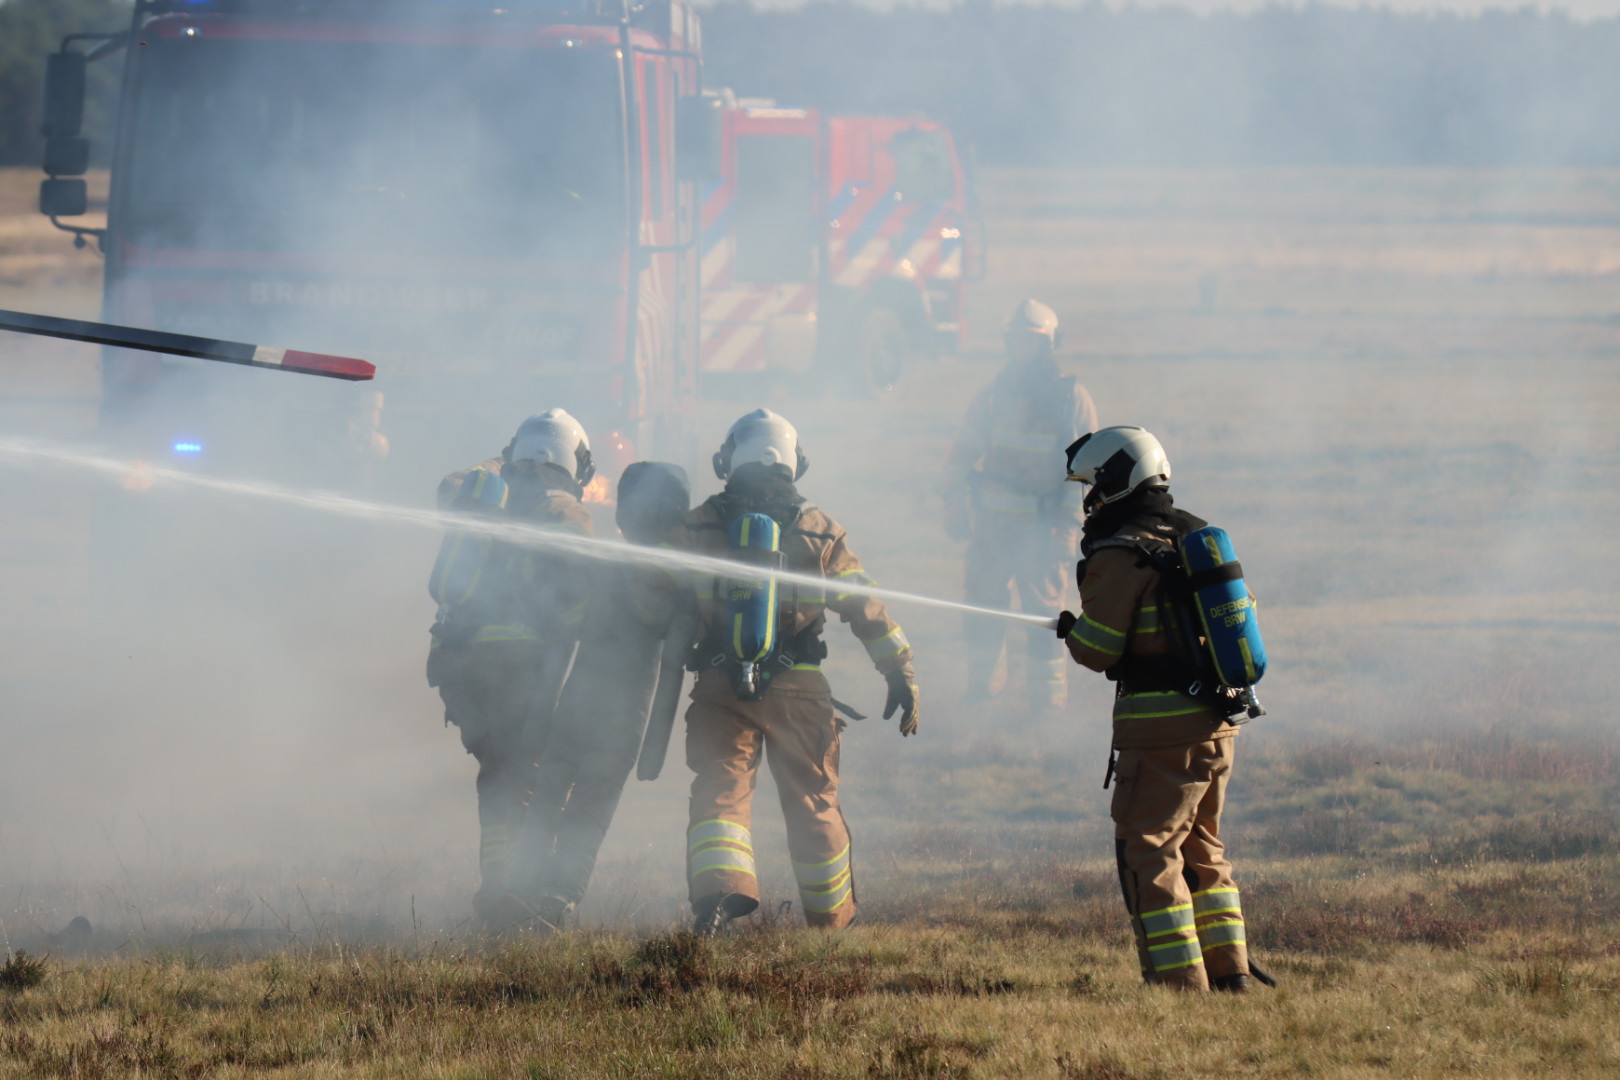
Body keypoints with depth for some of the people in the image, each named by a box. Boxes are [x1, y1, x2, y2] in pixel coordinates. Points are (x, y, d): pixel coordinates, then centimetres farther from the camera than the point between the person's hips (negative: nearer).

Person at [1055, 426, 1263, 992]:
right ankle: (1230, 975, 19)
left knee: (1148, 853, -3)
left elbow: (1097, 650, -13)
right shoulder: (1199, 537, 12)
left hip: (1159, 725, -8)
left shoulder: (1120, 555, -12)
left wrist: (1071, 629, 9)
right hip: (1220, 720, 8)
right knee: (1202, 849, 19)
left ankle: (1181, 982, -9)